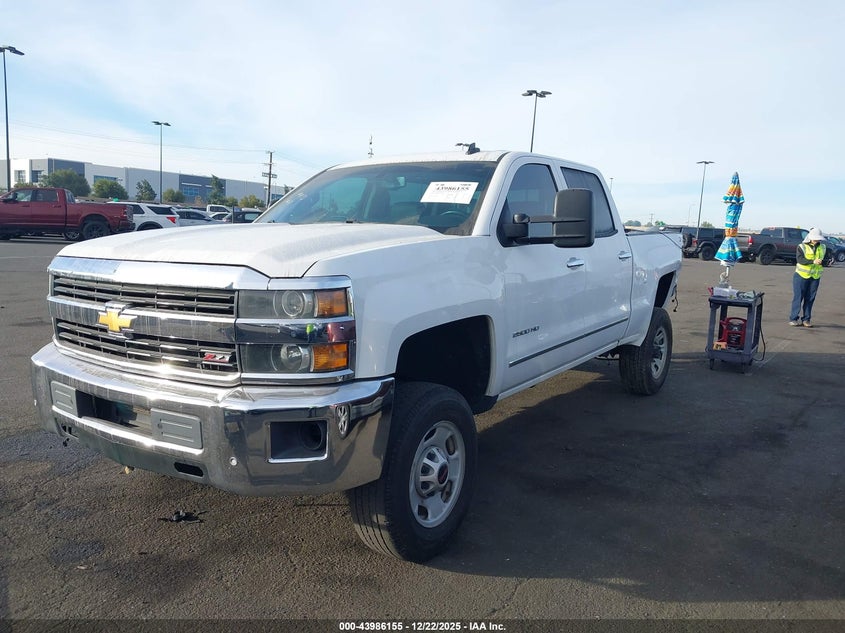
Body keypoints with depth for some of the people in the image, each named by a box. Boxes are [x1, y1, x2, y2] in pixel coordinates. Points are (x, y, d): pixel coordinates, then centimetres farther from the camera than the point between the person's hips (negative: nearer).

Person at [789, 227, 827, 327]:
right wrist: (813, 261, -28)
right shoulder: (802, 246, -3)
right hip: (801, 275, -4)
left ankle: (806, 319, 11)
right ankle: (793, 318, 3)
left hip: (815, 277, 4)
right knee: (798, 297, -3)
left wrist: (821, 262, -4)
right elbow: (799, 259, -16)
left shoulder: (822, 247, 11)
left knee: (810, 299, 4)